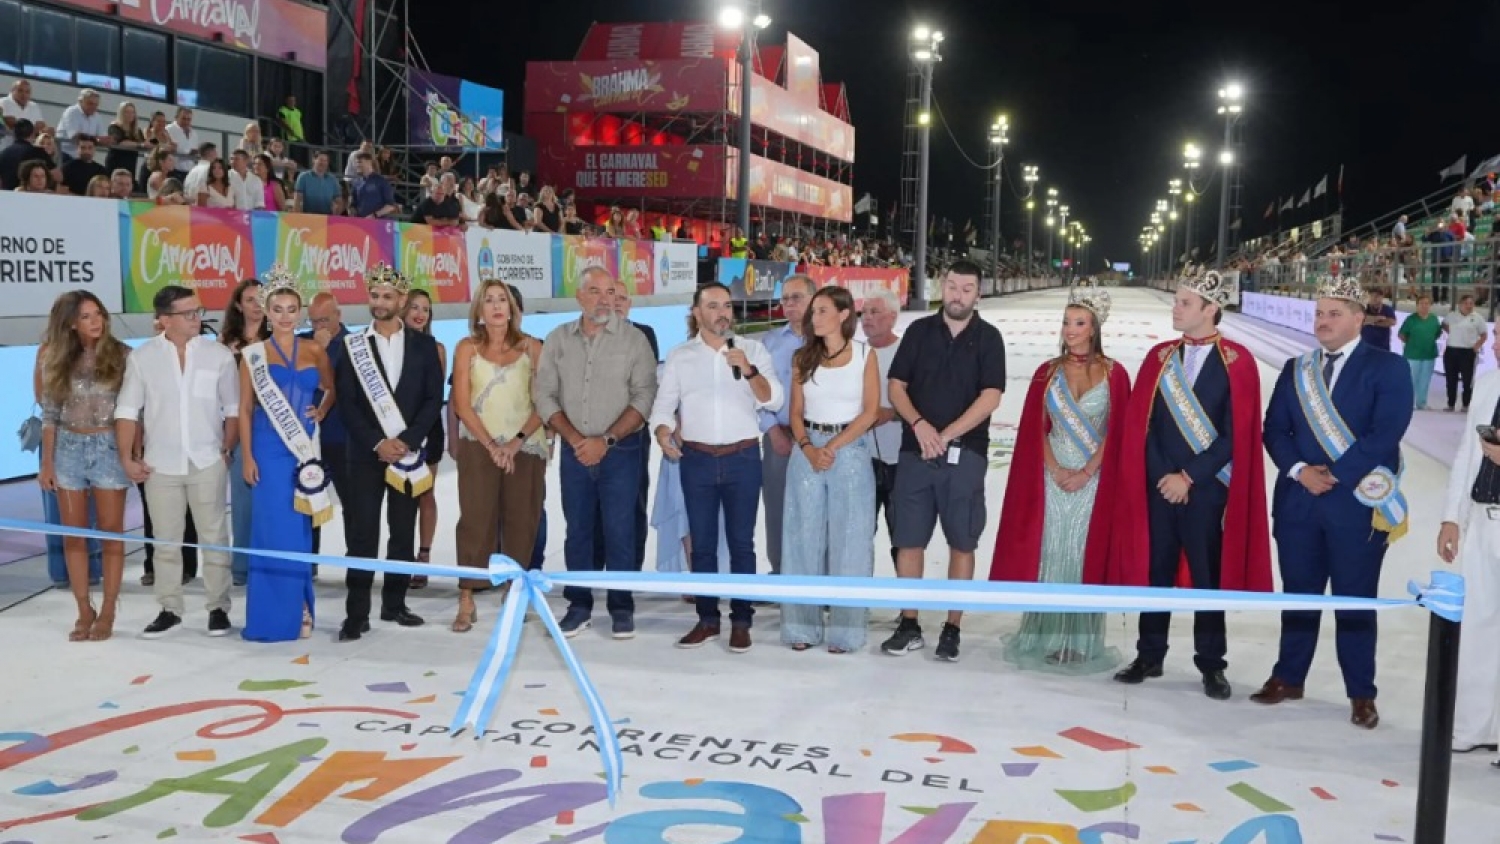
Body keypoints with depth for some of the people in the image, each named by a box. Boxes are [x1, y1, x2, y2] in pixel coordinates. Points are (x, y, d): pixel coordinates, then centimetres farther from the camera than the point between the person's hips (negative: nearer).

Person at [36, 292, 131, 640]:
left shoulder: (121, 355, -3)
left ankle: (107, 612, 10)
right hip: (69, 450, 2)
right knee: (73, 534, 5)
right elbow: (50, 415, 5)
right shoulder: (56, 359, 3)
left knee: (111, 532, 2)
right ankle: (84, 611, 15)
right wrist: (46, 463, 3)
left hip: (109, 448, -2)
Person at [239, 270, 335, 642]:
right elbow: (245, 408, 0)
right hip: (270, 450, -2)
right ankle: (273, 614, 6)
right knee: (272, 529, -2)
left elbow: (331, 390, 21)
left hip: (305, 449, 2)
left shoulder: (315, 352, 7)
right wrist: (247, 457, -6)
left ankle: (298, 610, 16)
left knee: (299, 530, 6)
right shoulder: (253, 355, 1)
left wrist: (321, 412, 2)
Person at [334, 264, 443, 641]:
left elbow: (434, 399, 0)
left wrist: (406, 440, -12)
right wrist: (377, 442, -12)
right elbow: (347, 403, -1)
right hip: (365, 453, -1)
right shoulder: (353, 345, 4)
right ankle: (357, 614, -1)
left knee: (404, 533, 8)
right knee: (362, 536, -4)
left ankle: (394, 603, 20)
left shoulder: (423, 344, 6)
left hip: (408, 452, 1)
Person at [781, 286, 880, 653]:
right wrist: (808, 448, -11)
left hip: (851, 449, -2)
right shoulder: (803, 357, 9)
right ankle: (803, 625, 11)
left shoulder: (864, 354, 1)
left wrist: (832, 447, -12)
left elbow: (870, 411, -4)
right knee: (805, 536, 4)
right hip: (807, 450, 3)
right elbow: (796, 412, 7)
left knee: (849, 538, -1)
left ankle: (845, 629, 6)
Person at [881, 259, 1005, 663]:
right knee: (909, 539, 3)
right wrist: (919, 424, -11)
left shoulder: (988, 338, 1)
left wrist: (946, 435, -14)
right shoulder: (919, 331, 8)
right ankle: (909, 625, 13)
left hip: (966, 453, -2)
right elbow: (896, 386, 6)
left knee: (962, 542, 2)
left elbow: (990, 397, -7)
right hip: (915, 450, 2)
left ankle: (952, 629, 11)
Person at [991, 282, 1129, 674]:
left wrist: (1085, 472, -11)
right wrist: (1055, 469, -9)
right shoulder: (1047, 372, 6)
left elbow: (1117, 434, -4)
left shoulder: (1114, 374, -1)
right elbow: (1037, 429, 3)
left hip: (1094, 480, -2)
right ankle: (1046, 638, 9)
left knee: (1086, 555, 0)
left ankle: (1081, 642, 8)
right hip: (1051, 478, 2)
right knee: (1047, 554, 1)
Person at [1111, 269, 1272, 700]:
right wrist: (1162, 475, -6)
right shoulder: (1159, 356, 6)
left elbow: (1236, 434, -9)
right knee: (1156, 572, 9)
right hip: (1159, 484, 3)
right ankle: (1149, 656, 21)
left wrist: (1189, 477, -11)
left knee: (1208, 577, 5)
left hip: (1206, 487, -3)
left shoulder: (1238, 362, -5)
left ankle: (1211, 665, 17)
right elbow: (1140, 422, 4)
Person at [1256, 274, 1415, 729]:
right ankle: (1288, 677, 24)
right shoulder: (1295, 369, 12)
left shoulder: (1387, 367, -3)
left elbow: (1386, 433, -13)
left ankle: (1361, 694, 15)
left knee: (1356, 599, 4)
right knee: (1298, 593, 12)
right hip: (1299, 500, 4)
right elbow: (1274, 429, 7)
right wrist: (1299, 470, -11)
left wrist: (1335, 474, -16)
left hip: (1357, 502, -4)